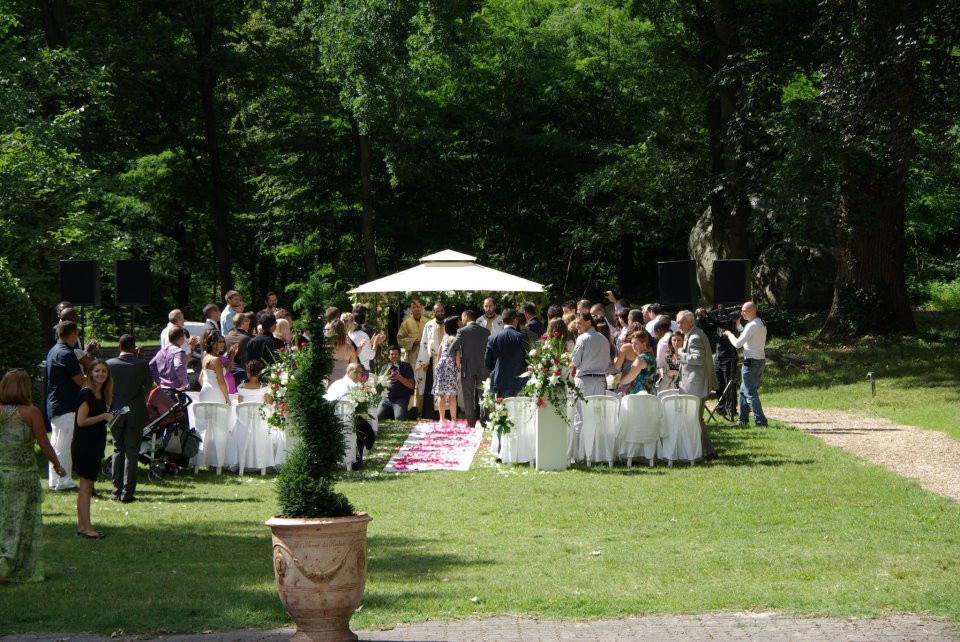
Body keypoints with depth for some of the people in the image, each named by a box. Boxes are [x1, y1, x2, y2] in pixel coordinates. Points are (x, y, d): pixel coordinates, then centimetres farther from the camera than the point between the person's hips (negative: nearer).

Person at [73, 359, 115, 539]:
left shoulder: (101, 395, 11)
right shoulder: (86, 393, -15)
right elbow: (82, 421, -21)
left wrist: (110, 417, 4)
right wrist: (104, 416, -16)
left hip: (94, 447, 9)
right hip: (84, 447, -9)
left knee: (87, 487, 12)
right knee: (86, 487, -6)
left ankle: (81, 526, 18)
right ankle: (86, 528, -4)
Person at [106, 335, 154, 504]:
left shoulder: (109, 364, -6)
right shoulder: (141, 365, -10)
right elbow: (149, 384, 5)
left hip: (116, 413, 2)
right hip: (136, 414, -2)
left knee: (118, 450, 14)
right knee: (132, 452, 2)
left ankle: (117, 489, 13)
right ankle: (128, 492, -3)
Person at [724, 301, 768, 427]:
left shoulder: (752, 326, -19)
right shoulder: (761, 323, 11)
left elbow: (738, 343, -19)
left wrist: (729, 334, -3)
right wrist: (737, 324, 20)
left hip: (751, 362, -10)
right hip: (760, 360, 10)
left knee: (750, 393, -5)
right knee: (744, 391, 19)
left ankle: (760, 421, -8)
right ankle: (743, 419, 23)